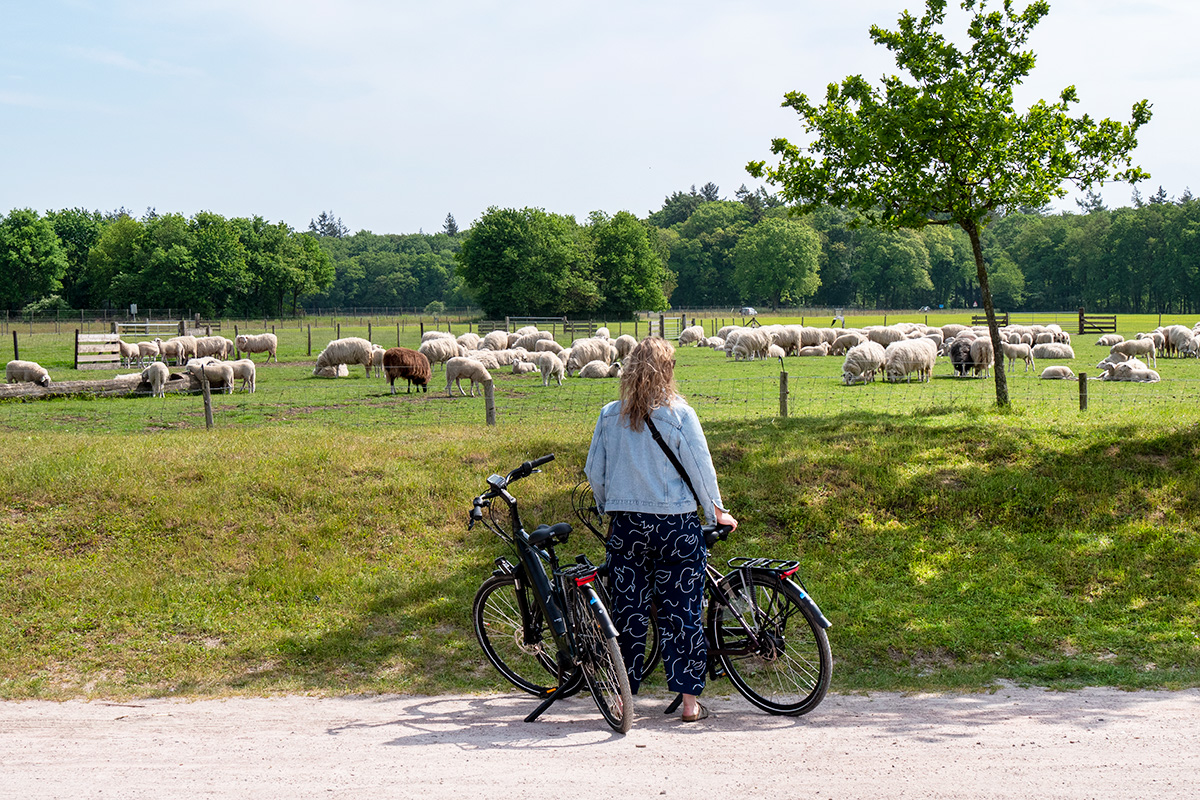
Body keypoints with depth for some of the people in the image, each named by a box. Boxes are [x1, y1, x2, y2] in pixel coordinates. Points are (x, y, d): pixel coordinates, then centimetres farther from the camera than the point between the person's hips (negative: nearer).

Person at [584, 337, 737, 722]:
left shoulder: (610, 415, 1)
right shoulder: (679, 413, -8)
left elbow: (594, 472, 7)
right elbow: (701, 467, -5)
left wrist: (608, 506, 25)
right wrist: (717, 512, 10)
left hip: (625, 525, 2)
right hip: (676, 524, -2)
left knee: (628, 611, 9)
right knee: (682, 613, 5)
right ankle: (690, 700, 8)